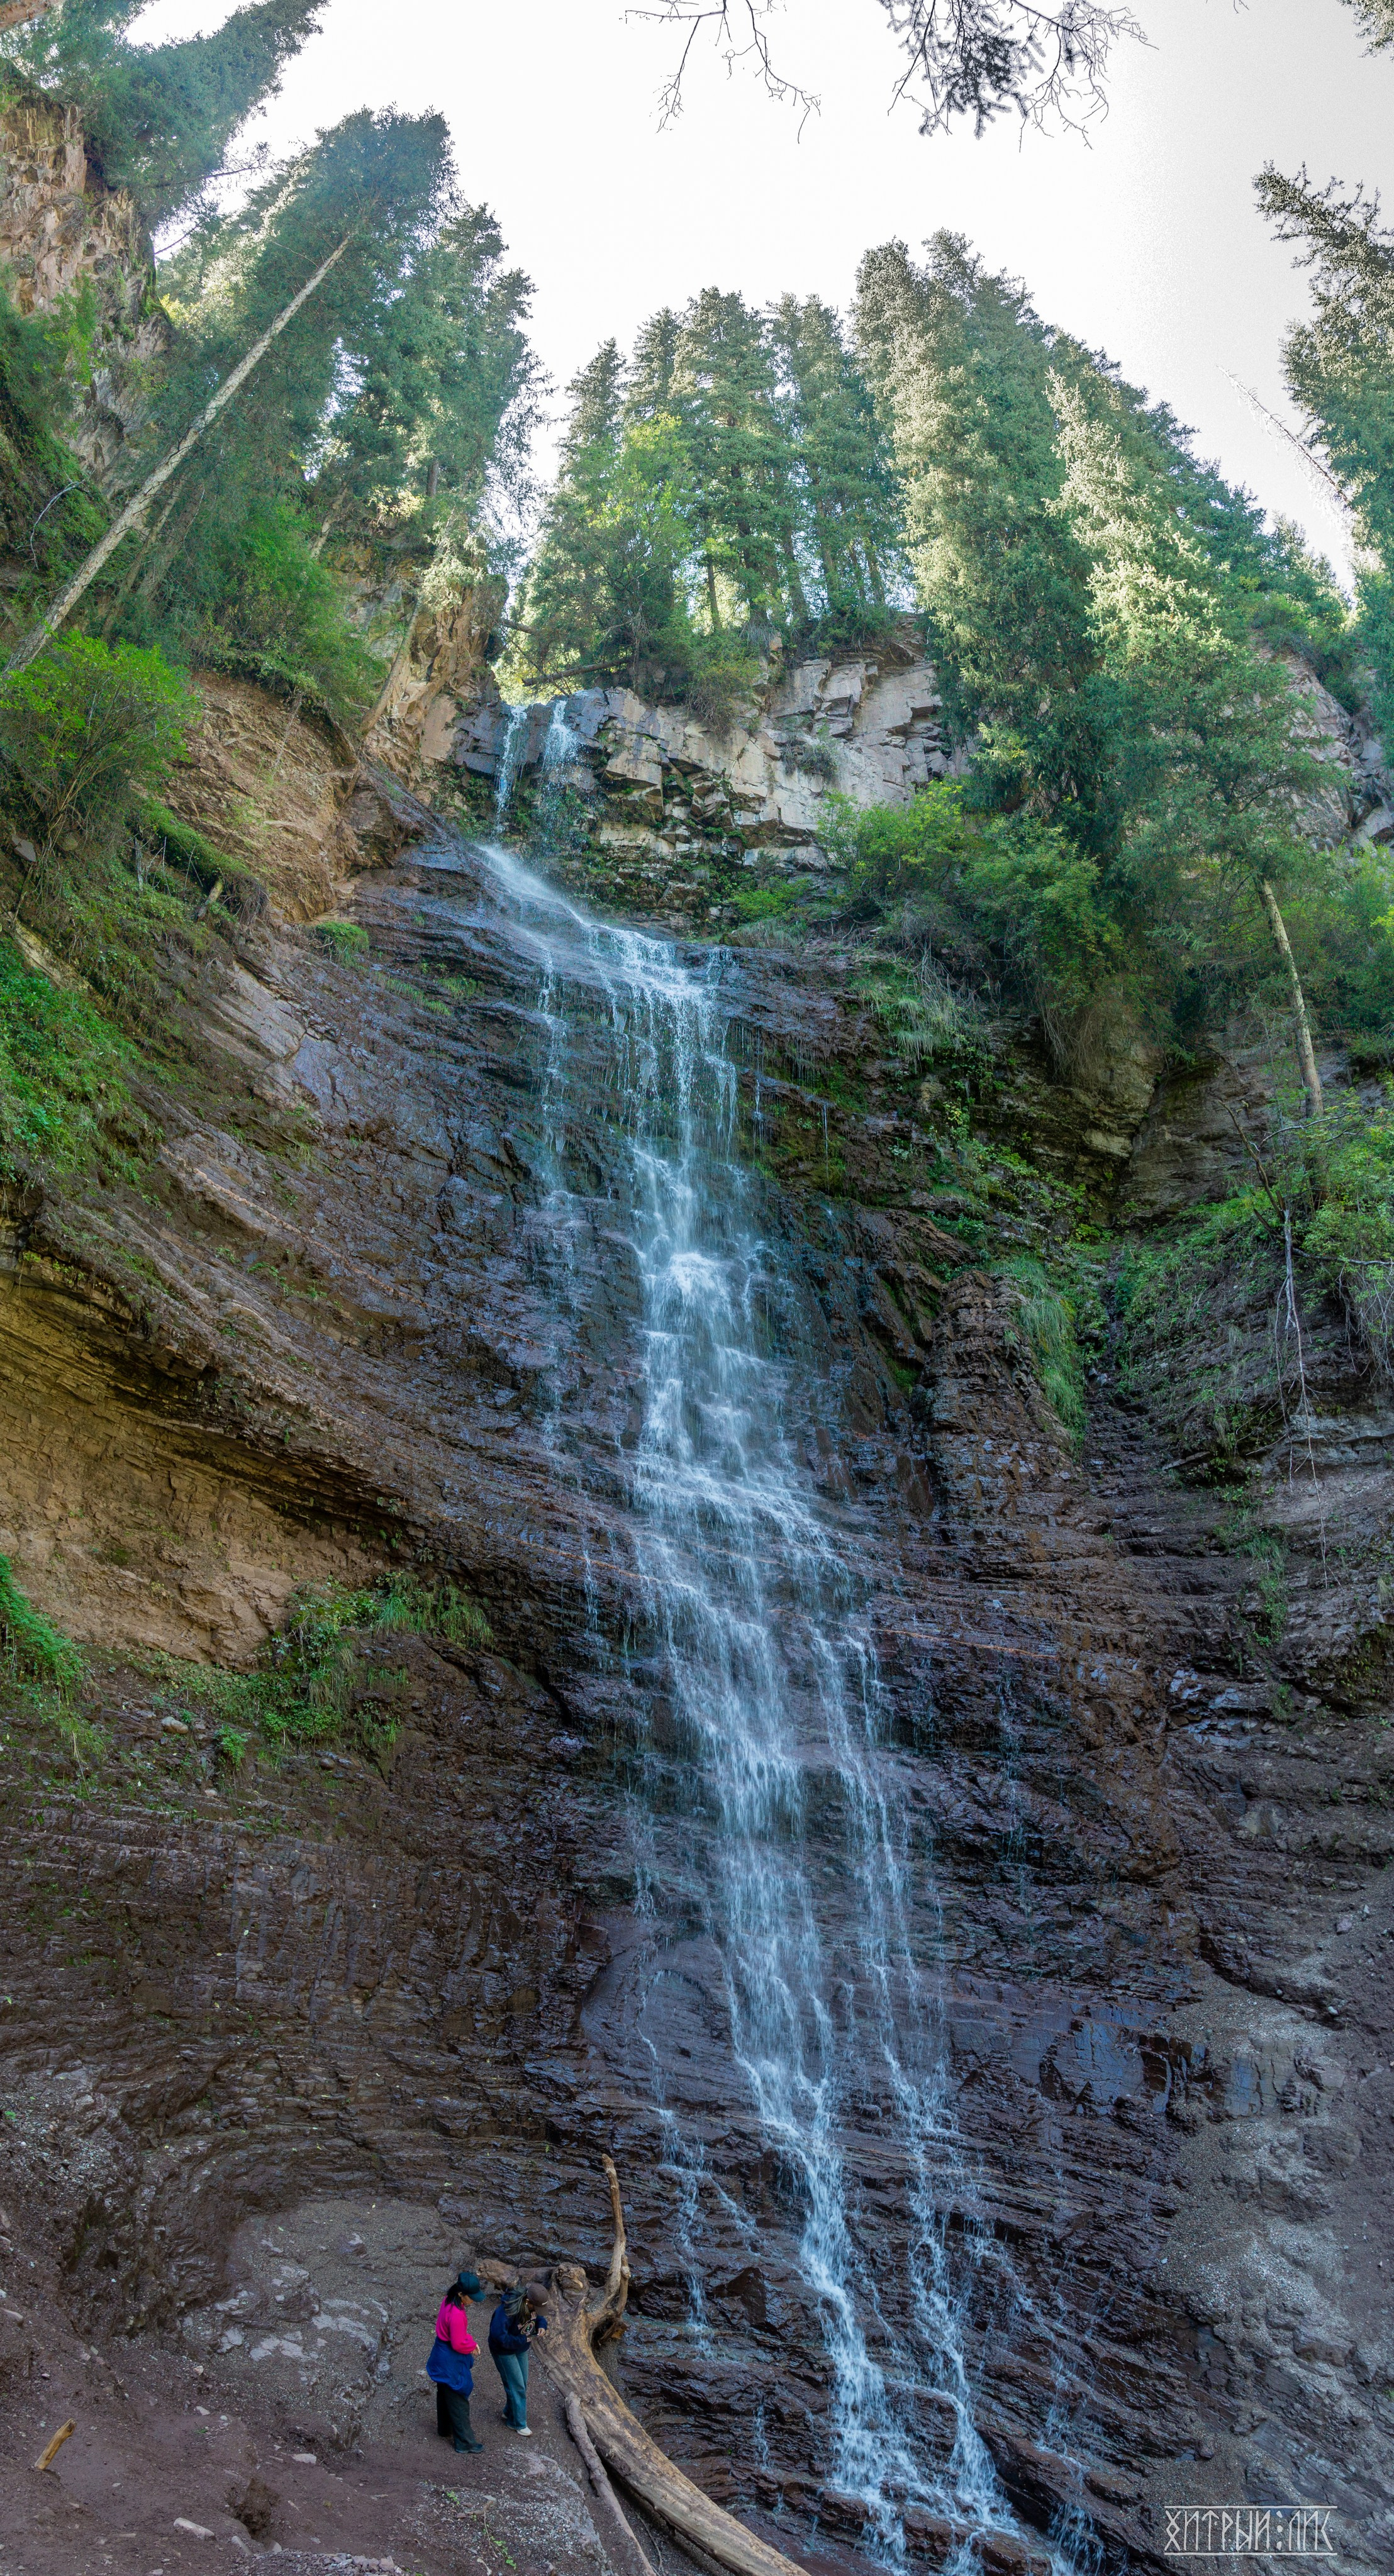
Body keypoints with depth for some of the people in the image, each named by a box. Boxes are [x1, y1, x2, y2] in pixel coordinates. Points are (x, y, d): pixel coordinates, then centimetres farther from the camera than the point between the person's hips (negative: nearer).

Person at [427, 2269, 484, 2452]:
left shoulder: (448, 2301, -8)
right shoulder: (457, 2315, -37)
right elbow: (458, 2344, -27)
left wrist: (470, 2341, -3)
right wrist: (472, 2346, -8)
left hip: (442, 2356, 9)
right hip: (451, 2362, -9)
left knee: (445, 2394, 28)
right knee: (458, 2400, 9)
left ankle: (444, 2428, 48)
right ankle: (465, 2442, 24)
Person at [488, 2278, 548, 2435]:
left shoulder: (532, 2306, -14)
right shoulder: (506, 2311, -37)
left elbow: (539, 2317, 5)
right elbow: (499, 2336, -40)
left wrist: (542, 2325, -19)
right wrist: (522, 2340, -32)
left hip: (521, 2349, 7)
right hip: (504, 2351, -7)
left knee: (522, 2383, 18)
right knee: (517, 2386, 0)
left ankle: (509, 2413, 41)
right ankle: (519, 2423, 20)